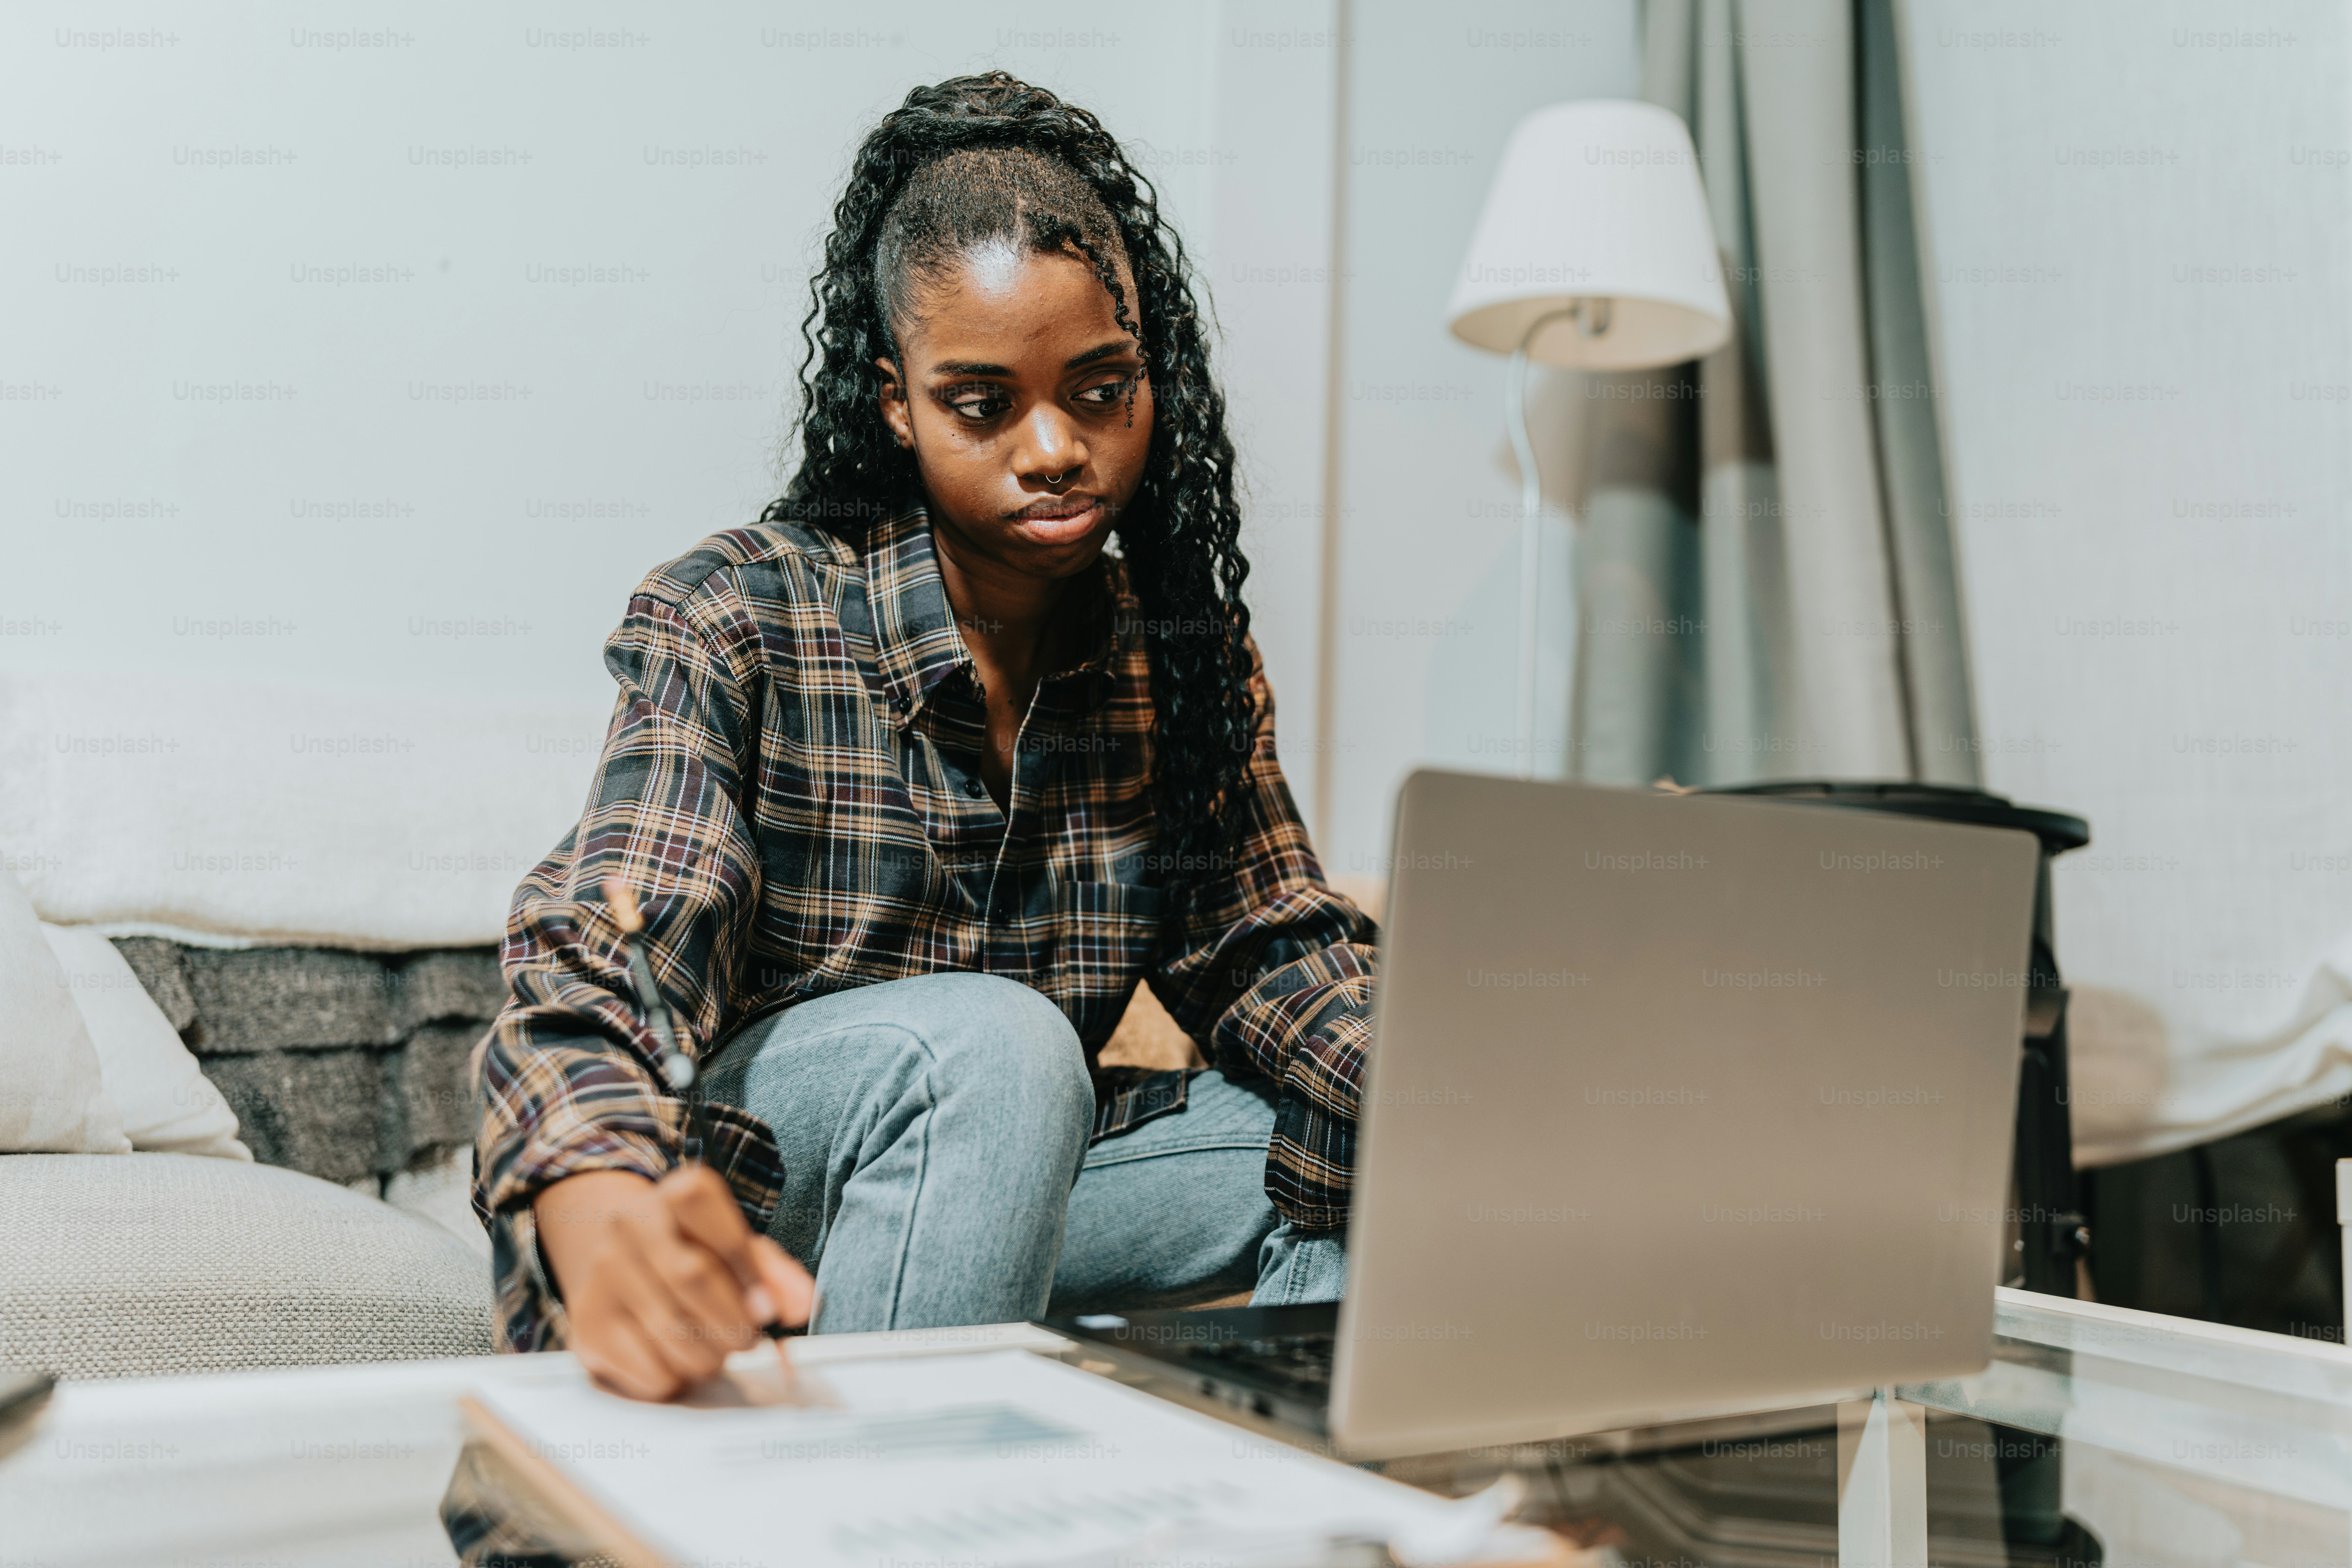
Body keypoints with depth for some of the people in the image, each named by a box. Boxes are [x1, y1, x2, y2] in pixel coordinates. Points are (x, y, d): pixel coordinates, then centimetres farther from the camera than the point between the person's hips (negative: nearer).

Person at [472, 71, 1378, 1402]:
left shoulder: (1184, 646, 0)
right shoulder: (732, 623, -16)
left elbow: (1270, 939, 2)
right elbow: (603, 954, -28)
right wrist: (603, 1202, -52)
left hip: (1015, 1166, 5)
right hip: (737, 1198, -4)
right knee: (989, 1040, -35)